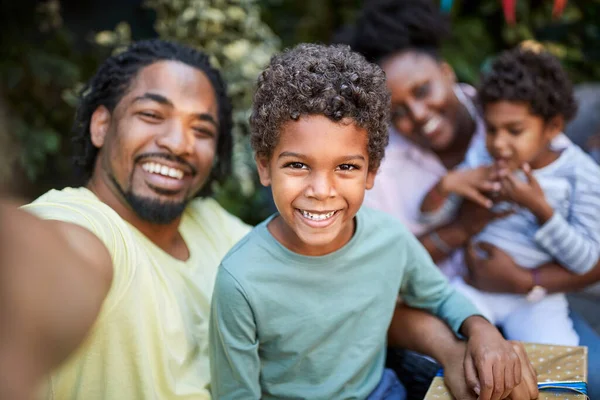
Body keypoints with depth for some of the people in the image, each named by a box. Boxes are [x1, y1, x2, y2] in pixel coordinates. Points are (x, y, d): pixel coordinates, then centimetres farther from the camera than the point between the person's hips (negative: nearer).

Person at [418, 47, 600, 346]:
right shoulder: (481, 157, -3)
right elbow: (429, 219, 2)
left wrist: (540, 208, -25)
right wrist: (446, 184, -20)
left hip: (535, 299, -1)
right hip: (473, 285, 1)